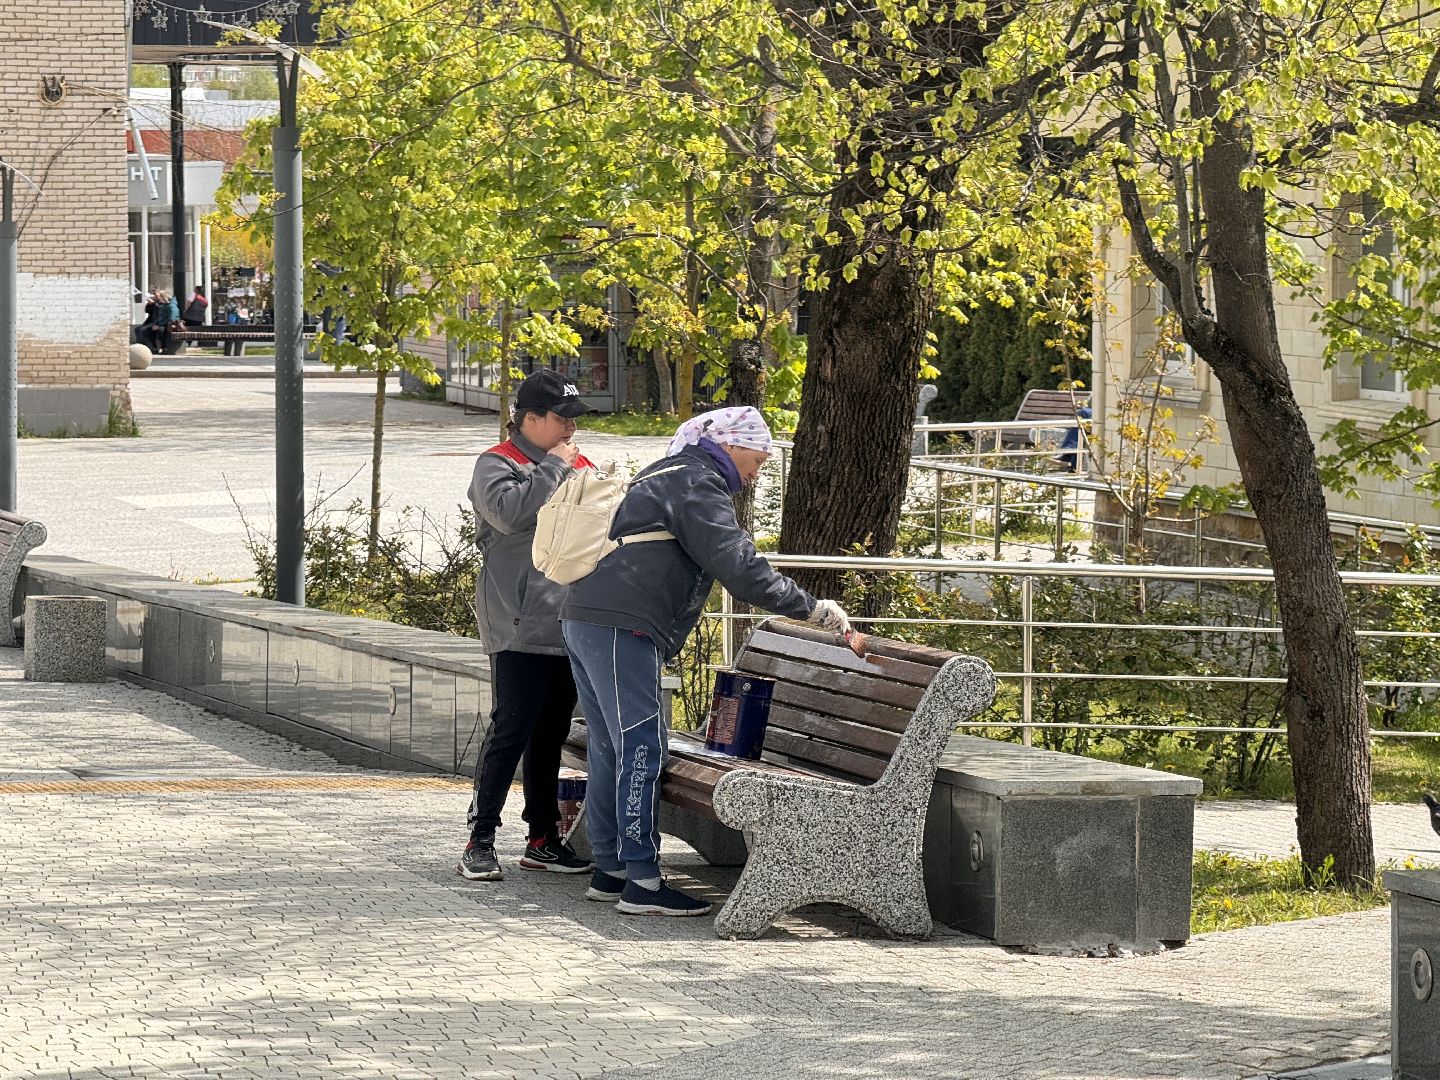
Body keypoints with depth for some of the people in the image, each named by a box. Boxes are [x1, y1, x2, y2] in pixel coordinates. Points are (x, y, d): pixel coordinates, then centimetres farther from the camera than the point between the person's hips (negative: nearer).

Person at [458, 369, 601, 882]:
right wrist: (554, 467, -14)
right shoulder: (496, 465, -3)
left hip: (570, 623, 7)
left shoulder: (580, 465, 18)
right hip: (520, 624, -7)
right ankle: (480, 841, -8)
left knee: (551, 733, 12)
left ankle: (544, 838, 19)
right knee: (511, 729, -11)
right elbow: (510, 511, -22)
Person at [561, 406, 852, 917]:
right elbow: (741, 568, -16)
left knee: (611, 750, 13)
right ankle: (641, 883, -13)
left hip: (585, 620, 10)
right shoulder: (698, 486, -7)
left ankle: (610, 871, 17)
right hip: (622, 626, -10)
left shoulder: (664, 475, 26)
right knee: (641, 749, -10)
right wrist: (812, 608, -10)